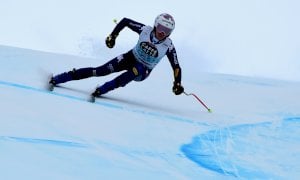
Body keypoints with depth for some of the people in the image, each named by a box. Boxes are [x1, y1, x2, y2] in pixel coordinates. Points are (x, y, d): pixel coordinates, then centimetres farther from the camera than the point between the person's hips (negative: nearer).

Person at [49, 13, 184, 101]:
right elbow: (125, 21, -6)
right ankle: (56, 79, -11)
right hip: (131, 57, 1)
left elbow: (176, 66, -14)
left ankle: (102, 90, -31)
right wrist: (113, 36, -11)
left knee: (136, 70, -39)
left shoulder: (168, 46, -21)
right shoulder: (145, 30, -18)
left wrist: (177, 84, -25)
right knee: (100, 71, -14)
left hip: (143, 71, -1)